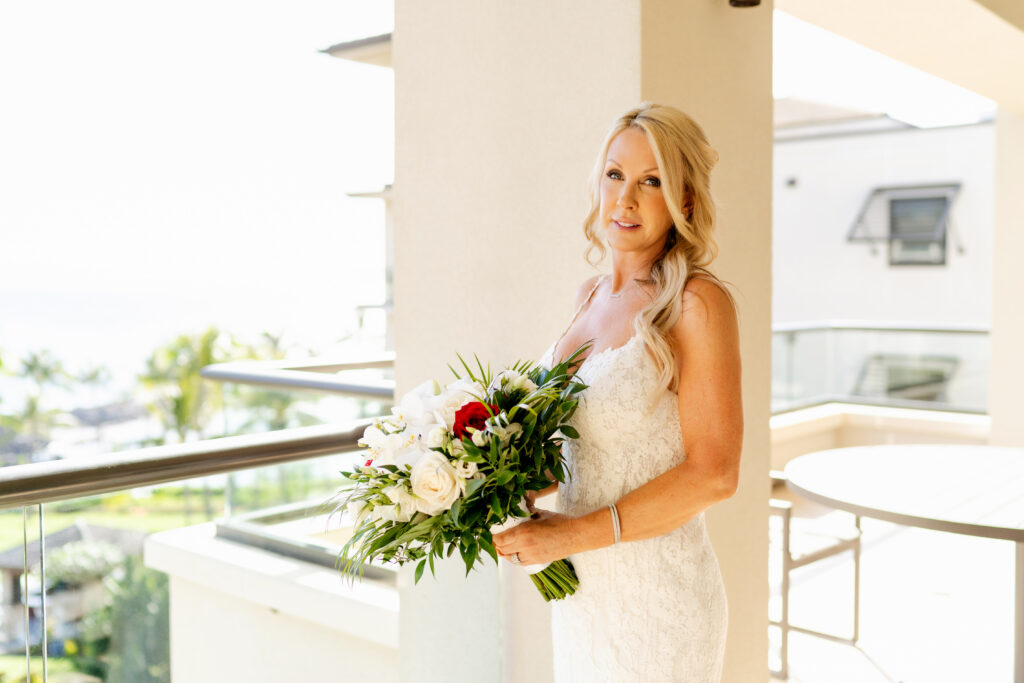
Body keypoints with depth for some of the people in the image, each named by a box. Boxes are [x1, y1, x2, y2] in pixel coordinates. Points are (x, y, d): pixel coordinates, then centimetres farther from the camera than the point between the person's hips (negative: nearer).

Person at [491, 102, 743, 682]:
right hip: (583, 587, 6)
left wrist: (569, 535, -19)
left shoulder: (698, 304, -16)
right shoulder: (593, 296, 6)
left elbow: (713, 475, -18)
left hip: (655, 595, -6)